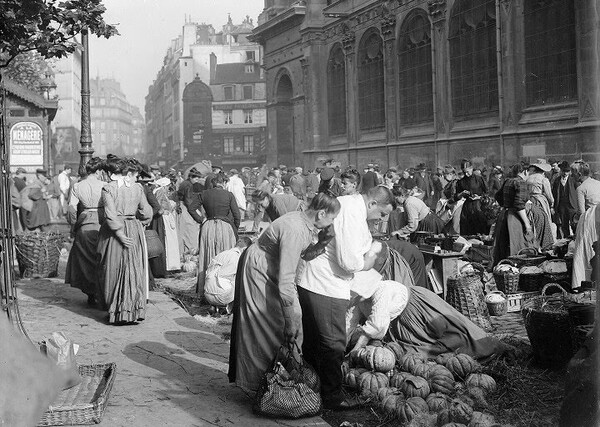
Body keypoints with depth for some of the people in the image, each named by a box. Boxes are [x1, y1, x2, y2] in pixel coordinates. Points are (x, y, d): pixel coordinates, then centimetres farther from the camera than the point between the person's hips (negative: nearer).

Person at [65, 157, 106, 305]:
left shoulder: (77, 187, 1)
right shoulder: (104, 186, -6)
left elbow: (71, 209, -3)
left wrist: (74, 226, 7)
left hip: (84, 227, 2)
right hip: (101, 226, -2)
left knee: (86, 261, 13)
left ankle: (90, 296, 17)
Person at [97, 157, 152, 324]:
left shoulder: (108, 188, -6)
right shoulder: (137, 188, 1)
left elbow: (110, 215, -16)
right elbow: (147, 213, 0)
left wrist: (119, 233, -13)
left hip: (113, 233, -2)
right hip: (134, 232, 2)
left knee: (114, 272, 7)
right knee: (134, 271, 8)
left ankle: (116, 312, 8)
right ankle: (134, 311, 8)